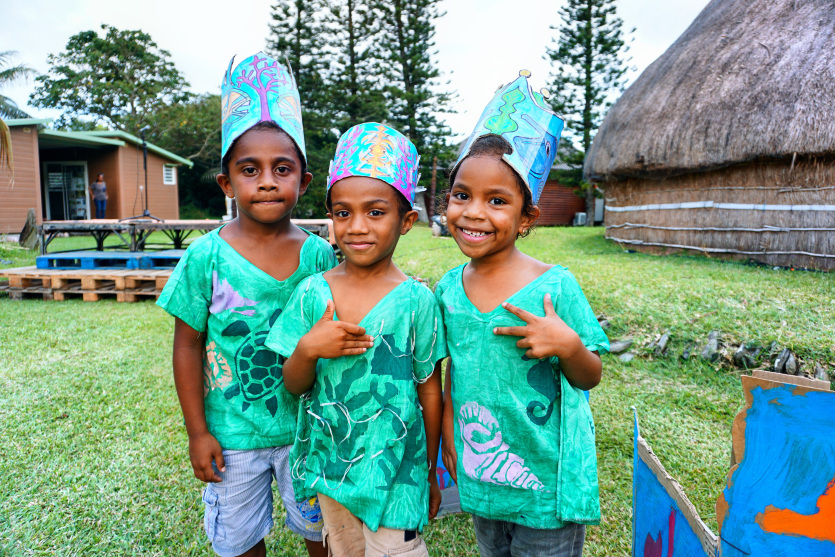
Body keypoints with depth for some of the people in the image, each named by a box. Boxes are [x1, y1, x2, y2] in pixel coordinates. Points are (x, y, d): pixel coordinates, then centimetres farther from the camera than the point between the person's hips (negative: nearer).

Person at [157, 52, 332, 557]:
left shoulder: (319, 254, -9)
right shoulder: (207, 255, -13)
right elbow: (188, 346, -5)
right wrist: (197, 432, -3)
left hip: (306, 427, 1)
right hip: (232, 434, 0)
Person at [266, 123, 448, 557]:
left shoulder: (416, 300, -14)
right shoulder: (312, 292, -7)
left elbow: (429, 391, -5)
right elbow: (294, 386, -1)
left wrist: (430, 472, 3)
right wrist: (307, 348, -23)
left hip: (393, 468, -3)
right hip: (330, 463, 3)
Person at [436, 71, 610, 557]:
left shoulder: (555, 286, -17)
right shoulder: (448, 289, -4)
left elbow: (590, 378, -9)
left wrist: (568, 345, -28)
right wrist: (449, 442, 7)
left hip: (546, 478, -4)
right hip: (481, 477, 5)